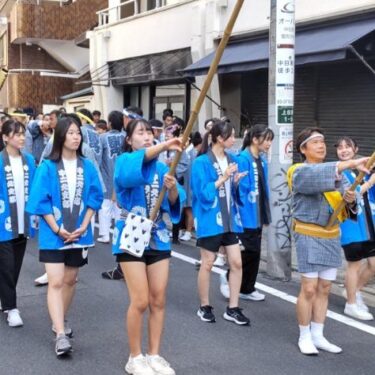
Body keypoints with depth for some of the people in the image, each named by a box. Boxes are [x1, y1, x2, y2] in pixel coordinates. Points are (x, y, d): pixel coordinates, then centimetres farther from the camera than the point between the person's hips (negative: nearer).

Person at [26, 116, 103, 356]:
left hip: (79, 233, 4)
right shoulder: (48, 167, -7)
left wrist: (83, 226, -7)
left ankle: (60, 322, 33)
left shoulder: (87, 167, 1)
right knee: (56, 282, -9)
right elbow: (40, 201, -8)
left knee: (70, 280, 14)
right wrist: (57, 229, -14)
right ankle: (61, 335, -12)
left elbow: (94, 198, 4)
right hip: (54, 234, -3)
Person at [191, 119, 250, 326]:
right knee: (207, 263, 6)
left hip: (229, 218, 6)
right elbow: (202, 192, -17)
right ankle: (204, 306, 22)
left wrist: (235, 182, -5)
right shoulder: (202, 162, -12)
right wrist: (222, 179, -22)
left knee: (236, 262, 4)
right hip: (210, 218, -6)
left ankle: (232, 308, 15)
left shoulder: (231, 160, 8)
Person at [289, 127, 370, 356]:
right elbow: (318, 176, -31)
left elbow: (342, 210, 12)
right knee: (309, 289, -3)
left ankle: (318, 336, 20)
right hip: (309, 236, -6)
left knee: (324, 289, 10)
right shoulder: (300, 172, -7)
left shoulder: (336, 172, 13)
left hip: (332, 236, 6)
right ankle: (304, 337, 12)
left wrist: (350, 201, -12)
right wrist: (351, 164, -40)